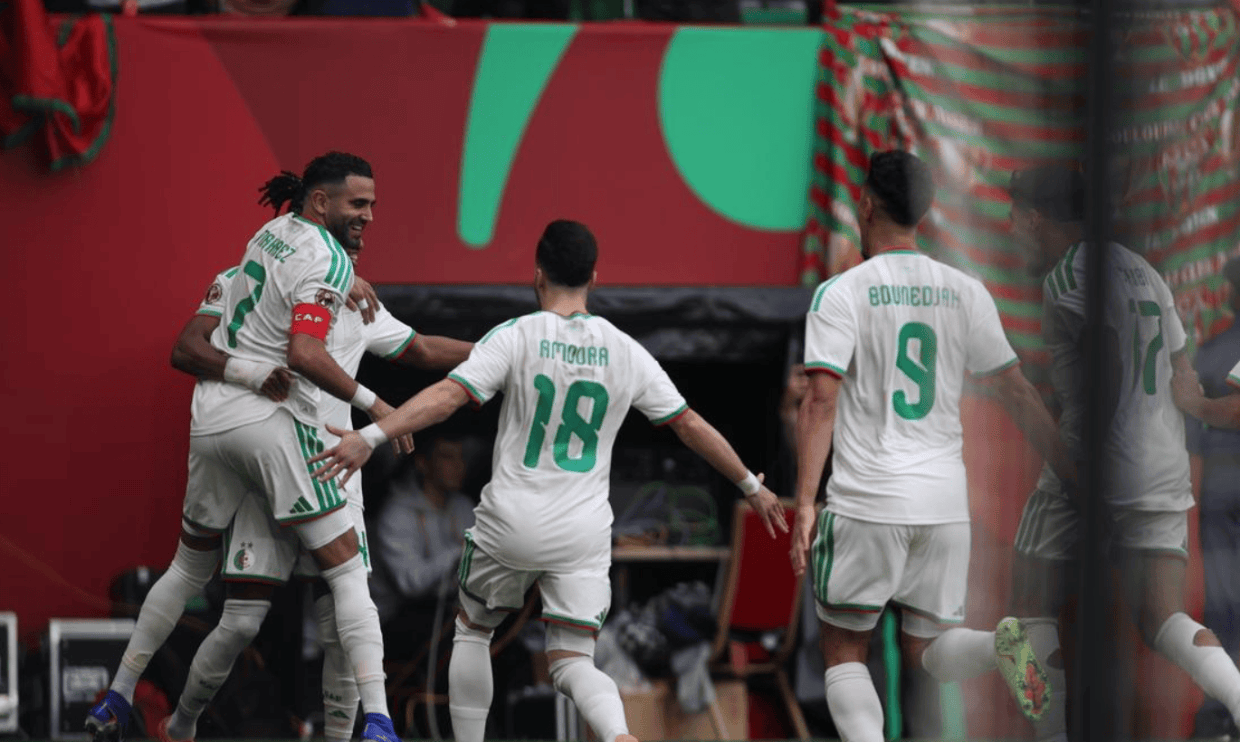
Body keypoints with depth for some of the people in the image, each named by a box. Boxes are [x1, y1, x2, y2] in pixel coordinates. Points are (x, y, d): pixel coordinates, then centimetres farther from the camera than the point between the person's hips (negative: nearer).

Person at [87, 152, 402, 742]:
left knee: (191, 566, 23)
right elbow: (304, 354, -21)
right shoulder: (328, 261, -10)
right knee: (345, 568, -6)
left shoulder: (272, 232, 14)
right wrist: (370, 403, -12)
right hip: (274, 418, -8)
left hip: (210, 418, 8)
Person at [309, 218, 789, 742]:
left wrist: (372, 436, -22)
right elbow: (690, 425, 10)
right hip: (583, 534, 2)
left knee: (472, 630, 23)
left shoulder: (515, 337, -6)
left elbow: (448, 395, -18)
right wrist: (751, 486, 22)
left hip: (511, 522, -2)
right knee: (573, 663, 2)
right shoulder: (625, 351, 4)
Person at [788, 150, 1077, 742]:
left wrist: (804, 503, -13)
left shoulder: (841, 294, -4)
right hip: (945, 499, 4)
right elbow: (1017, 394, 8)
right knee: (926, 645, 14)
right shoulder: (964, 292, 7)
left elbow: (821, 401, -12)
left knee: (844, 649, 8)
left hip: (866, 499, -4)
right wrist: (1073, 478, 15)